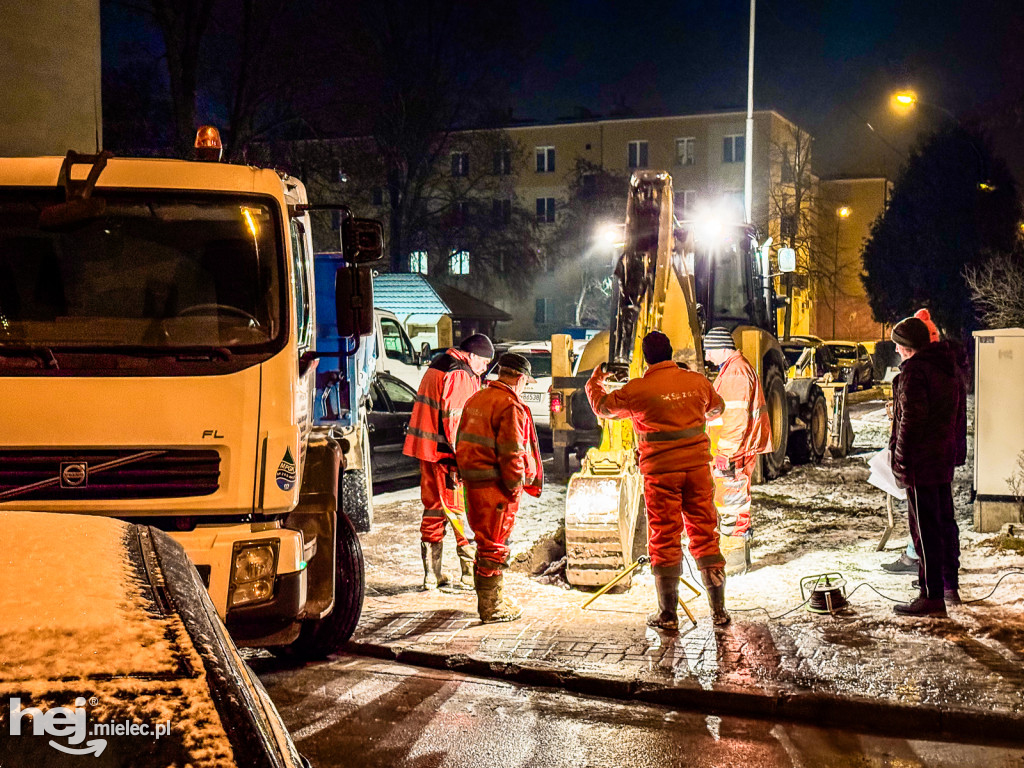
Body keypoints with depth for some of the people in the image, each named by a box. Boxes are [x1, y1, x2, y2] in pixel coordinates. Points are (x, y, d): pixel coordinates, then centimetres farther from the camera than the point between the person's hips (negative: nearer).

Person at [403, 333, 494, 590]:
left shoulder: (436, 366, 17)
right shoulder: (460, 376, -13)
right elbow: (455, 419, -20)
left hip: (427, 450, 9)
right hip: (447, 453, -9)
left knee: (433, 507, 13)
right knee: (462, 510, -2)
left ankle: (432, 574, 16)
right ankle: (471, 574, 2)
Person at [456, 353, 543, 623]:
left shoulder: (476, 399, 14)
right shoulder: (511, 406, -15)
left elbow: (463, 443, 18)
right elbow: (511, 453, -20)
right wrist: (516, 486, -12)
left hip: (473, 482, 9)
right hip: (496, 485, -9)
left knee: (485, 542, 20)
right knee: (494, 545, -1)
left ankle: (490, 597, 32)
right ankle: (492, 606, 6)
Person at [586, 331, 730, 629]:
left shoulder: (637, 389, -7)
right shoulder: (697, 381, 4)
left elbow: (603, 407, 10)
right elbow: (717, 407, 24)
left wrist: (594, 384, 30)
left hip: (660, 472, -3)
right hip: (698, 468, 3)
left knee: (664, 540, 4)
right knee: (705, 535, 10)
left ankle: (668, 615, 8)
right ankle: (719, 610, 12)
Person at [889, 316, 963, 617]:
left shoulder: (914, 371, -17)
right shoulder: (949, 366, 13)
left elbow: (911, 419, -21)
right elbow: (959, 410, 19)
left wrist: (901, 458, -16)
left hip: (921, 460, -9)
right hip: (945, 457, 9)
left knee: (925, 528, -5)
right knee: (945, 522, 18)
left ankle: (932, 597, -3)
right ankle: (950, 587, 28)